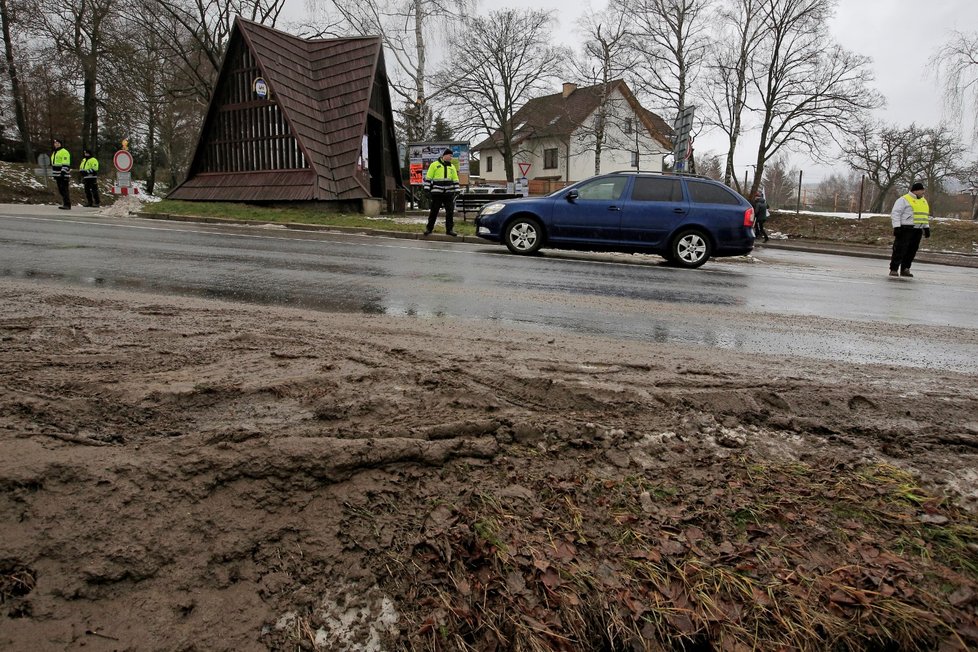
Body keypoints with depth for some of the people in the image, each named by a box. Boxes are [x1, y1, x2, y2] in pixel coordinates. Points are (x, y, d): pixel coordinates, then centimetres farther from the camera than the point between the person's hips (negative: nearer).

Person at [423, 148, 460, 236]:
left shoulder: (452, 167, 16)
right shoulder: (434, 165, 3)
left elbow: (455, 179, 18)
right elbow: (428, 178, 1)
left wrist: (456, 191, 10)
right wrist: (427, 189, -5)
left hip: (449, 193, 4)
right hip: (437, 192, -4)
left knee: (450, 211, 2)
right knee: (434, 211, 1)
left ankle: (449, 229, 10)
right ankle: (429, 228, 10)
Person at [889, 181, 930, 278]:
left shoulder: (923, 201, 20)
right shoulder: (904, 200, -5)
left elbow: (925, 216, 28)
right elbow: (895, 214, -11)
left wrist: (927, 228, 20)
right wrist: (896, 227, -18)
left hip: (918, 230, 7)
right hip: (905, 229, -7)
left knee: (912, 251, 4)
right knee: (900, 250, -10)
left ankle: (905, 270, 10)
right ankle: (893, 270, -7)